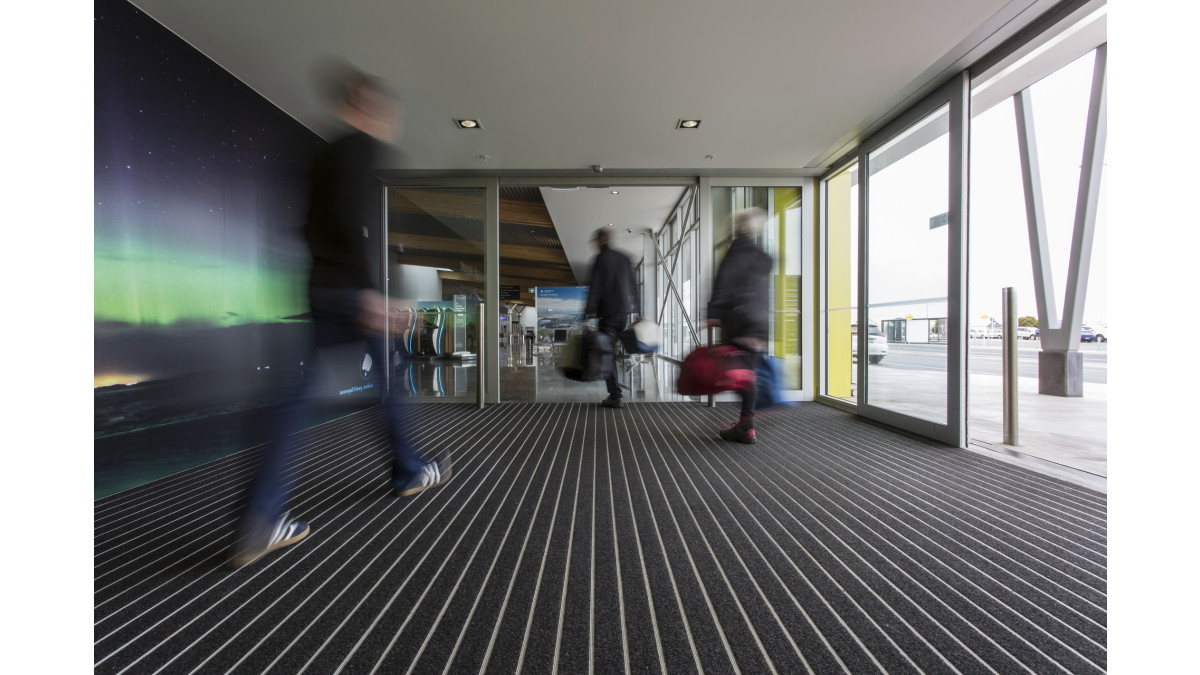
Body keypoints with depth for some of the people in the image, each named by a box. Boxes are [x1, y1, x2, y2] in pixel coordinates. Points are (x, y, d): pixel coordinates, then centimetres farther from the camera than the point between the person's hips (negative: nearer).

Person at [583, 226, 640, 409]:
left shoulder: (599, 259, -5)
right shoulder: (624, 258, 14)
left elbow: (595, 289, -11)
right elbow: (634, 286, 15)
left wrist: (588, 315, -11)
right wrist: (637, 312, 19)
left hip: (608, 313, -6)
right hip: (625, 312, 6)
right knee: (610, 350, 18)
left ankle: (616, 397, -4)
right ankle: (614, 392, 22)